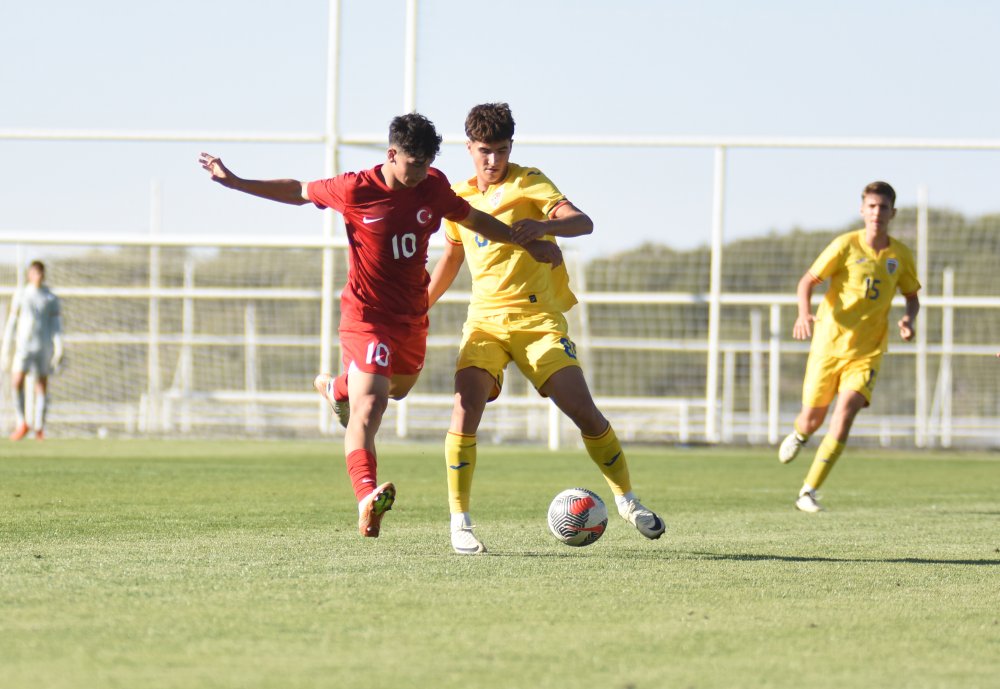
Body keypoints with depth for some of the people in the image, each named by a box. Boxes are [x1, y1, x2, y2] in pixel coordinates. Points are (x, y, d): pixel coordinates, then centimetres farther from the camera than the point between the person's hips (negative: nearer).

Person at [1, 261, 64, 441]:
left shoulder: (51, 299, 7)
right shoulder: (20, 296, 8)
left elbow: (57, 325, 4)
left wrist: (59, 348, -8)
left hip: (44, 348, 0)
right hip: (24, 344, 0)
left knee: (42, 386, 0)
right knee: (17, 382, -17)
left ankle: (39, 429, 4)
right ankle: (22, 423, -6)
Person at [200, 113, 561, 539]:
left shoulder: (433, 187, -3)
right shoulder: (355, 191, -15)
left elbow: (474, 220, 14)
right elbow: (298, 192, 0)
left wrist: (529, 243, 14)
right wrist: (234, 182, -3)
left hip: (413, 318, 6)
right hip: (367, 316, -6)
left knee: (397, 389, 29)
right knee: (368, 411, -23)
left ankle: (336, 388, 60)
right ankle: (366, 498, -35)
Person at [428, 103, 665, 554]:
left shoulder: (528, 184, -4)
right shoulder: (459, 198, 11)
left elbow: (582, 223, -21)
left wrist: (543, 225, -42)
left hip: (538, 317, -3)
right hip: (485, 320, 3)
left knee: (582, 410, -10)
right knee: (465, 408, -20)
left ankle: (626, 500, 12)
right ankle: (460, 523, -13)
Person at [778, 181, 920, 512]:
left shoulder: (900, 255, 3)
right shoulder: (846, 245, -6)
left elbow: (912, 295, 18)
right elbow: (808, 281, -4)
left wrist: (909, 319, -4)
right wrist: (804, 313, -24)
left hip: (867, 352, 1)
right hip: (829, 344, -1)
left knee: (845, 411, -21)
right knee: (812, 418, 5)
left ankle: (809, 491, -17)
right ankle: (798, 435, 47)